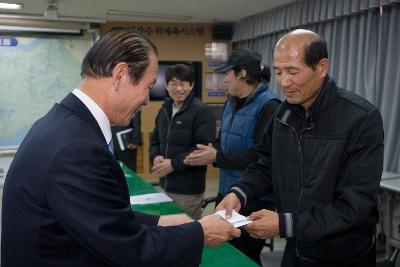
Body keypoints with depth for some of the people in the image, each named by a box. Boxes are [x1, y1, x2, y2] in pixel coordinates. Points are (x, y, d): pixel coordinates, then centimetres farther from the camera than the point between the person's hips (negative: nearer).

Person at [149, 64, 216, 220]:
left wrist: (174, 164, -20)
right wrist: (156, 157, -2)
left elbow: (204, 148, -20)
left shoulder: (202, 111, -12)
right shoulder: (164, 110, 12)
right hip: (164, 185, 7)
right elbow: (155, 139, 19)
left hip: (189, 190, -7)